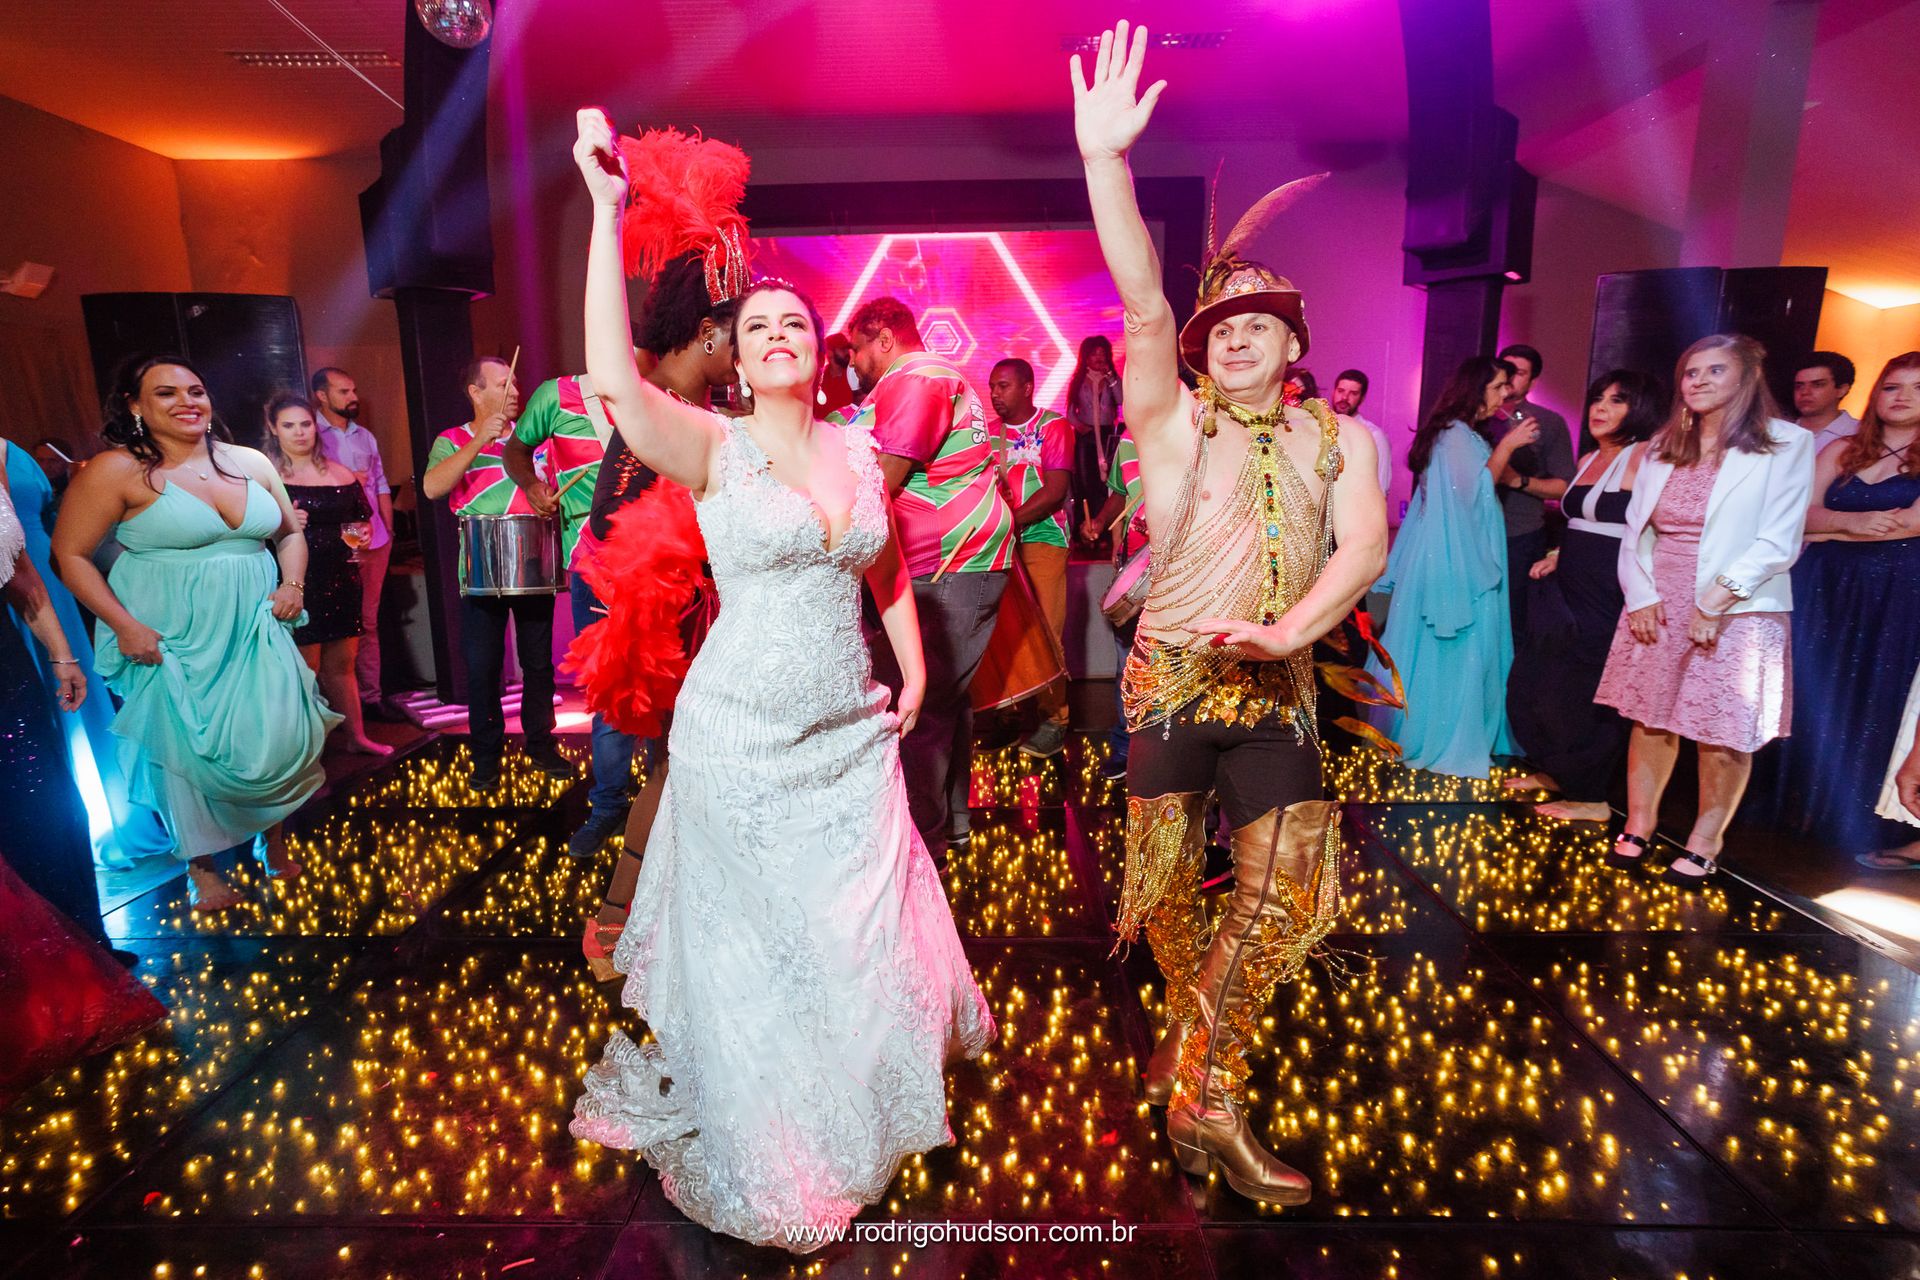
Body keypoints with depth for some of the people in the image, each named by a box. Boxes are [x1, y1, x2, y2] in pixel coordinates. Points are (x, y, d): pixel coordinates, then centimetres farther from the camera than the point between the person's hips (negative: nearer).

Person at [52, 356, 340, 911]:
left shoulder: (251, 462, 5)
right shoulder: (117, 470, -8)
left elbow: (290, 533, 18)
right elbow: (70, 554, -5)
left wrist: (292, 584, 1)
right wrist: (124, 626, -13)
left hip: (255, 631, 3)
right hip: (171, 639, -3)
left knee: (277, 742, 0)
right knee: (188, 750, 5)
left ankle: (273, 835, 26)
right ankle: (201, 867, 24)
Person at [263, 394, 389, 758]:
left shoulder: (340, 473, 11)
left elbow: (363, 518, 20)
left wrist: (362, 534, -2)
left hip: (341, 580, 4)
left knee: (342, 663, 13)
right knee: (306, 669, -2)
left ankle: (357, 736, 22)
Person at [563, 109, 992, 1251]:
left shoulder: (858, 448, 5)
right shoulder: (713, 449, -8)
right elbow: (616, 377, -27)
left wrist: (913, 668, 8)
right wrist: (609, 211, -26)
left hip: (851, 729, 4)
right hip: (745, 738, -4)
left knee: (866, 928, 17)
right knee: (752, 938, 12)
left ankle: (865, 1110, 47)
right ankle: (766, 1152, 39)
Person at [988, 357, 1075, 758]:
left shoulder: (1054, 426, 3)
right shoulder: (990, 431, 15)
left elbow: (1055, 491, -7)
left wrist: (1011, 520, -14)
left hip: (1042, 537, -3)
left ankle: (1054, 720, 4)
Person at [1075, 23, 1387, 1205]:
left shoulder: (1340, 438, 7)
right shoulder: (1173, 421, 0)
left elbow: (1364, 546, -6)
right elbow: (1142, 304, -13)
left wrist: (1291, 629, -24)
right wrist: (1105, 158, -25)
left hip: (1279, 687, 3)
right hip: (1171, 677, -2)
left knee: (1287, 884, 1)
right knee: (1170, 877, 8)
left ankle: (1201, 1081, 18)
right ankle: (1201, 1041, 37)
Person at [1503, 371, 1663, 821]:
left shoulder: (1643, 458, -11)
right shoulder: (1588, 460, 15)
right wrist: (1557, 557, 10)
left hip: (1608, 598, -9)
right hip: (1569, 590, 9)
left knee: (1581, 695, -1)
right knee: (1530, 680, 12)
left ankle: (1591, 797, 15)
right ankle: (1554, 771, 29)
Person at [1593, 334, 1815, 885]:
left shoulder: (1787, 444, -2)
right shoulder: (1662, 447, 12)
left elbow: (1778, 543, -9)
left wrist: (1715, 601, -17)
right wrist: (1641, 596, -2)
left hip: (1736, 613, -4)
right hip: (1656, 609, 4)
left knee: (1722, 735, 0)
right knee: (1650, 720, 7)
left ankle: (1704, 844, 15)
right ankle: (1638, 827, 19)